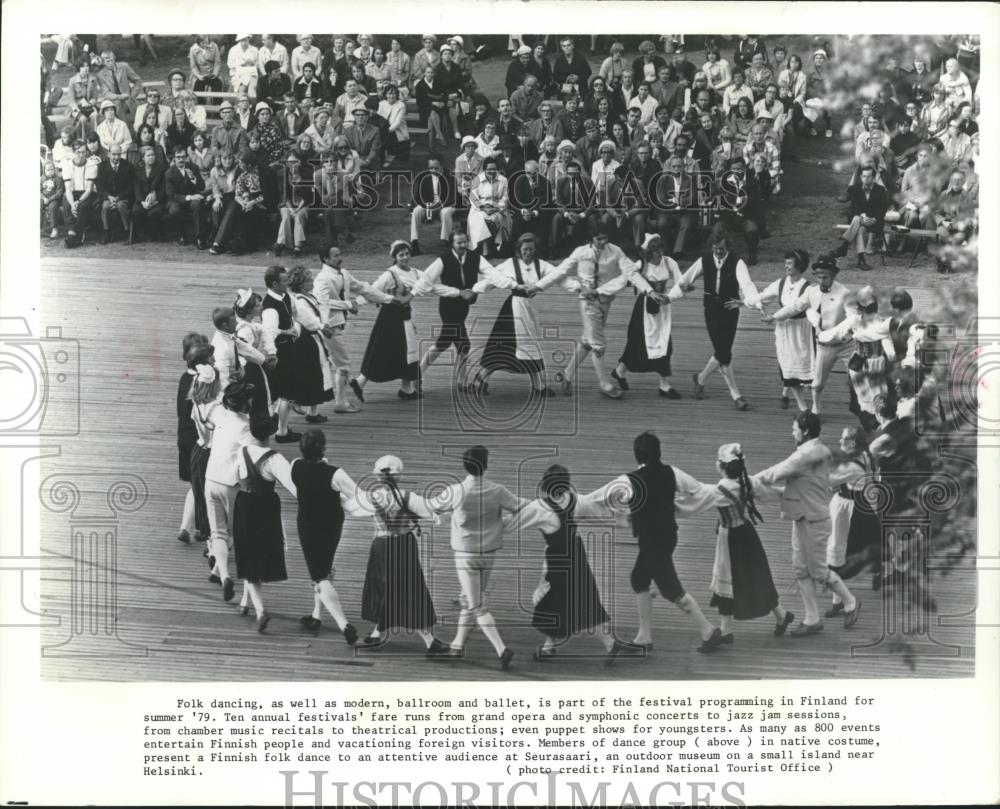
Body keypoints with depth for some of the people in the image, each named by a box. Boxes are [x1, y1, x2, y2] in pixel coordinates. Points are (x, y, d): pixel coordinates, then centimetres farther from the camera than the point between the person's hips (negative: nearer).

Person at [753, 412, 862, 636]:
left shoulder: (808, 453, -22)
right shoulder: (817, 451, 9)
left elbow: (780, 472, -21)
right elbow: (783, 470, 9)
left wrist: (754, 480, -9)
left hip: (813, 521, -10)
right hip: (803, 517, 10)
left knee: (818, 571, 4)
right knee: (801, 569, 11)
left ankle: (851, 603, 24)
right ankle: (812, 619, 18)